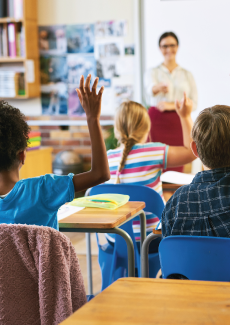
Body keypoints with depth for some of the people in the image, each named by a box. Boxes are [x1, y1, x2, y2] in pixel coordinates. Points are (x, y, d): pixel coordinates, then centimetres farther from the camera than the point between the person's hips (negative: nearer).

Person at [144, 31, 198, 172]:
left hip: (179, 124, 1)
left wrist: (172, 105, -9)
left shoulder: (187, 75, 12)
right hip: (157, 122, -1)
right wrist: (160, 87, -40)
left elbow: (194, 103, 6)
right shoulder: (152, 72, 7)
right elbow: (150, 88, -17)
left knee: (177, 168, -2)